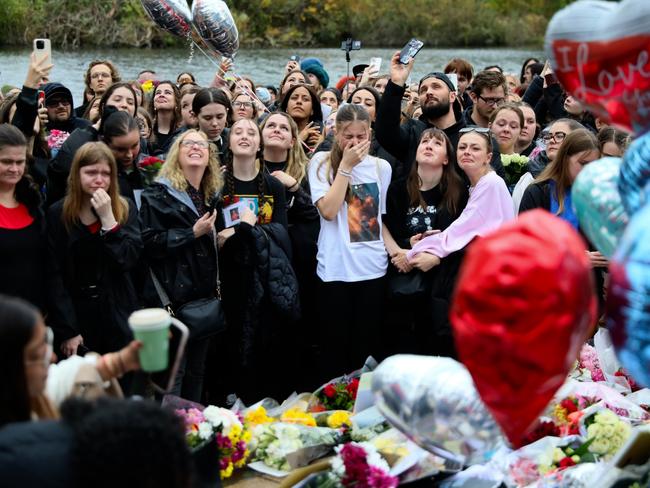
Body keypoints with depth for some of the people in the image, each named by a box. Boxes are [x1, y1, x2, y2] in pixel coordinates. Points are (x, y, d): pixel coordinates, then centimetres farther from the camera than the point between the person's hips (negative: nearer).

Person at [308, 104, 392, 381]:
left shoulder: (381, 167, 9)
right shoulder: (321, 163, -1)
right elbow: (328, 210, -13)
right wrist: (346, 166, -12)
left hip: (373, 268, 3)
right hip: (335, 270, -3)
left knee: (366, 348, 9)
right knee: (336, 349, 3)